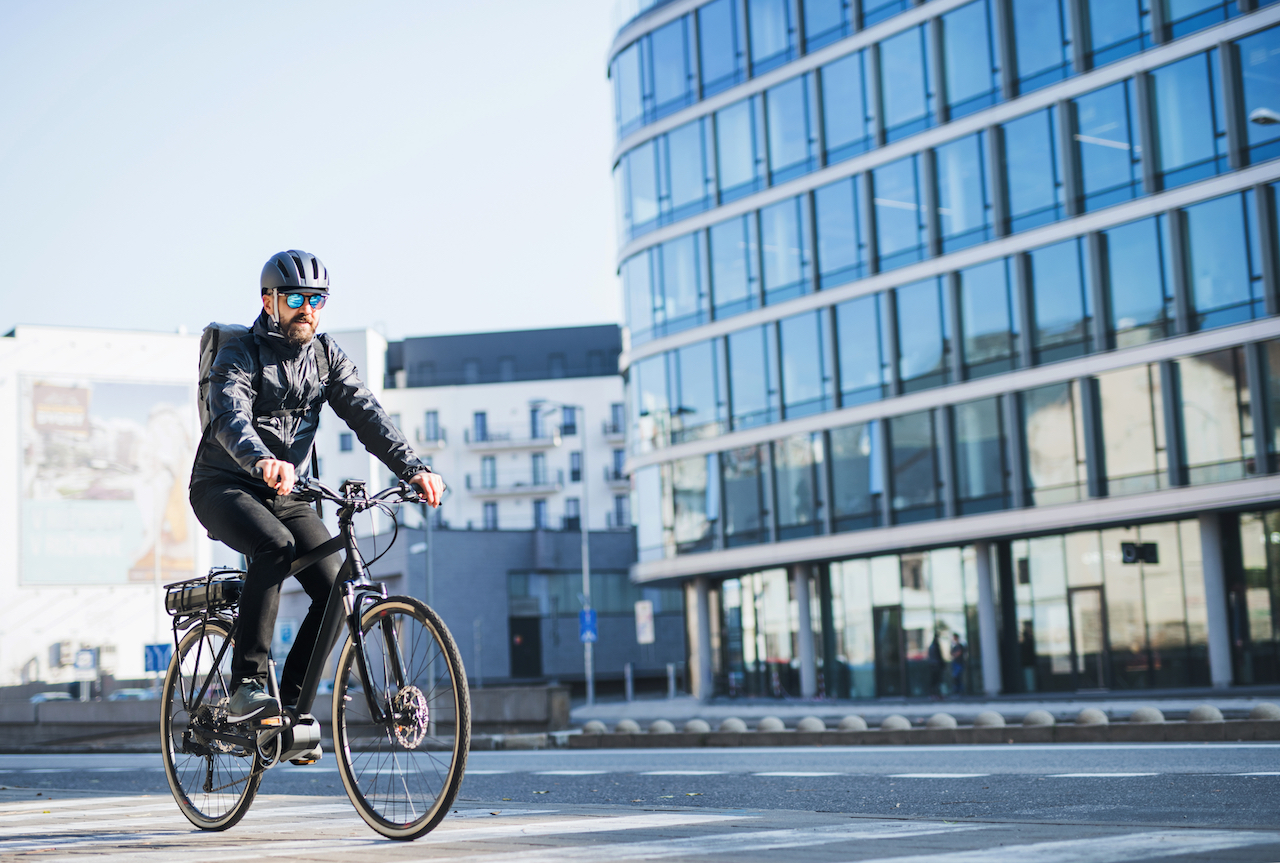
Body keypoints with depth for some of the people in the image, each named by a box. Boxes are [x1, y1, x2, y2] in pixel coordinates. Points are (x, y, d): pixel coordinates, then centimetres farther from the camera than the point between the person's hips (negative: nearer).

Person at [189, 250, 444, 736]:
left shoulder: (326, 355, 4)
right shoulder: (239, 355, -12)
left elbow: (365, 413, -8)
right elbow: (230, 419, -31)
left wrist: (412, 467, -26)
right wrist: (263, 461, -54)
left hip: (284, 495, 5)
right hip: (223, 488, -5)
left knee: (334, 589, -14)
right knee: (276, 546, -35)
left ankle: (290, 702, 1)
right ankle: (248, 685, -30)